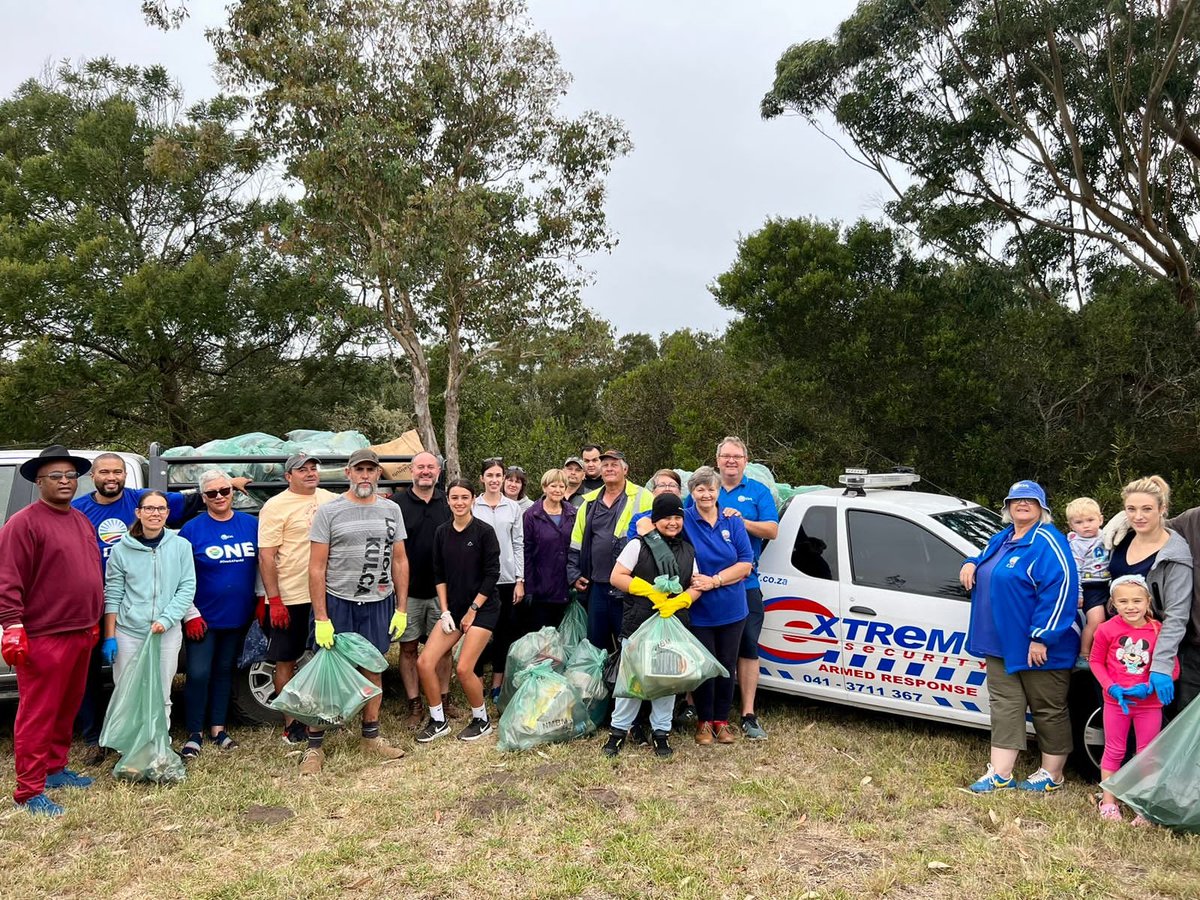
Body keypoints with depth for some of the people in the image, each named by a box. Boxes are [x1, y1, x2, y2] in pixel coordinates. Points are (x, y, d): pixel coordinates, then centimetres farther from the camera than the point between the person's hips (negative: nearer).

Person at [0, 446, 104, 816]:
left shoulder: (82, 521, 15)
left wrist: (94, 622, 21)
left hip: (81, 634, 8)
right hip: (43, 637, -8)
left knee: (67, 708, 17)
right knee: (38, 714, -3)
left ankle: (55, 768, 31)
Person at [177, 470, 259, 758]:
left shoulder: (251, 525, 1)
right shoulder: (192, 529, -6)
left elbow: (262, 565, 9)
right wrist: (190, 615, -10)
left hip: (238, 616, 3)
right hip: (203, 618, -3)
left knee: (225, 671, 13)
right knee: (198, 674, -3)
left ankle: (218, 728, 25)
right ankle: (194, 734, 11)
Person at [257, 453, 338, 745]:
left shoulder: (329, 499, 7)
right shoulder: (275, 506, -8)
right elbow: (266, 557, -11)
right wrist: (274, 601, -16)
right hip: (290, 599, -5)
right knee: (286, 661, 6)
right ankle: (291, 723, 17)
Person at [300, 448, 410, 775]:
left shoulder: (391, 510, 6)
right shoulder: (329, 510, -5)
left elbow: (399, 561, 9)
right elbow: (317, 567, -7)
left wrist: (401, 609, 5)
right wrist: (321, 618, -12)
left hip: (378, 604, 3)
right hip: (337, 602, -3)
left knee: (373, 670, 12)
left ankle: (370, 737, 27)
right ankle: (314, 745, 13)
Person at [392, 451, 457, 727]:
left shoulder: (448, 502, 5)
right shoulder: (397, 503, -4)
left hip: (441, 589, 2)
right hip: (408, 590, -2)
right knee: (408, 649, 6)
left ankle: (444, 699, 23)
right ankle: (415, 705, 16)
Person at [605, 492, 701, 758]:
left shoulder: (688, 551, 12)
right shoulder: (638, 545, -2)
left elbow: (695, 586, 11)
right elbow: (616, 577, -7)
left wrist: (677, 601, -10)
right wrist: (652, 592, -14)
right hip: (638, 626, -4)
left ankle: (661, 731, 22)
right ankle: (619, 730, 14)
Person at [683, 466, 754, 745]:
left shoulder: (733, 522, 1)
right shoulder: (684, 521, -6)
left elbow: (746, 564, -4)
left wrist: (714, 581, -15)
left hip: (731, 609, 3)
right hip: (698, 610, -2)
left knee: (727, 665, 12)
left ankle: (722, 720, 28)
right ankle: (704, 721, 24)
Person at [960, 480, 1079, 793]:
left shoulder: (1047, 542, -14)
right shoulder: (1001, 539, 13)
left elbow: (1060, 588, -22)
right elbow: (985, 561, 32)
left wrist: (1041, 637, -24)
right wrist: (971, 564, 7)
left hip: (1038, 648, -8)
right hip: (1002, 642, 8)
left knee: (1048, 709, 7)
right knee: (1004, 705, 7)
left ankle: (1052, 775, 20)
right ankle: (1000, 774, 11)